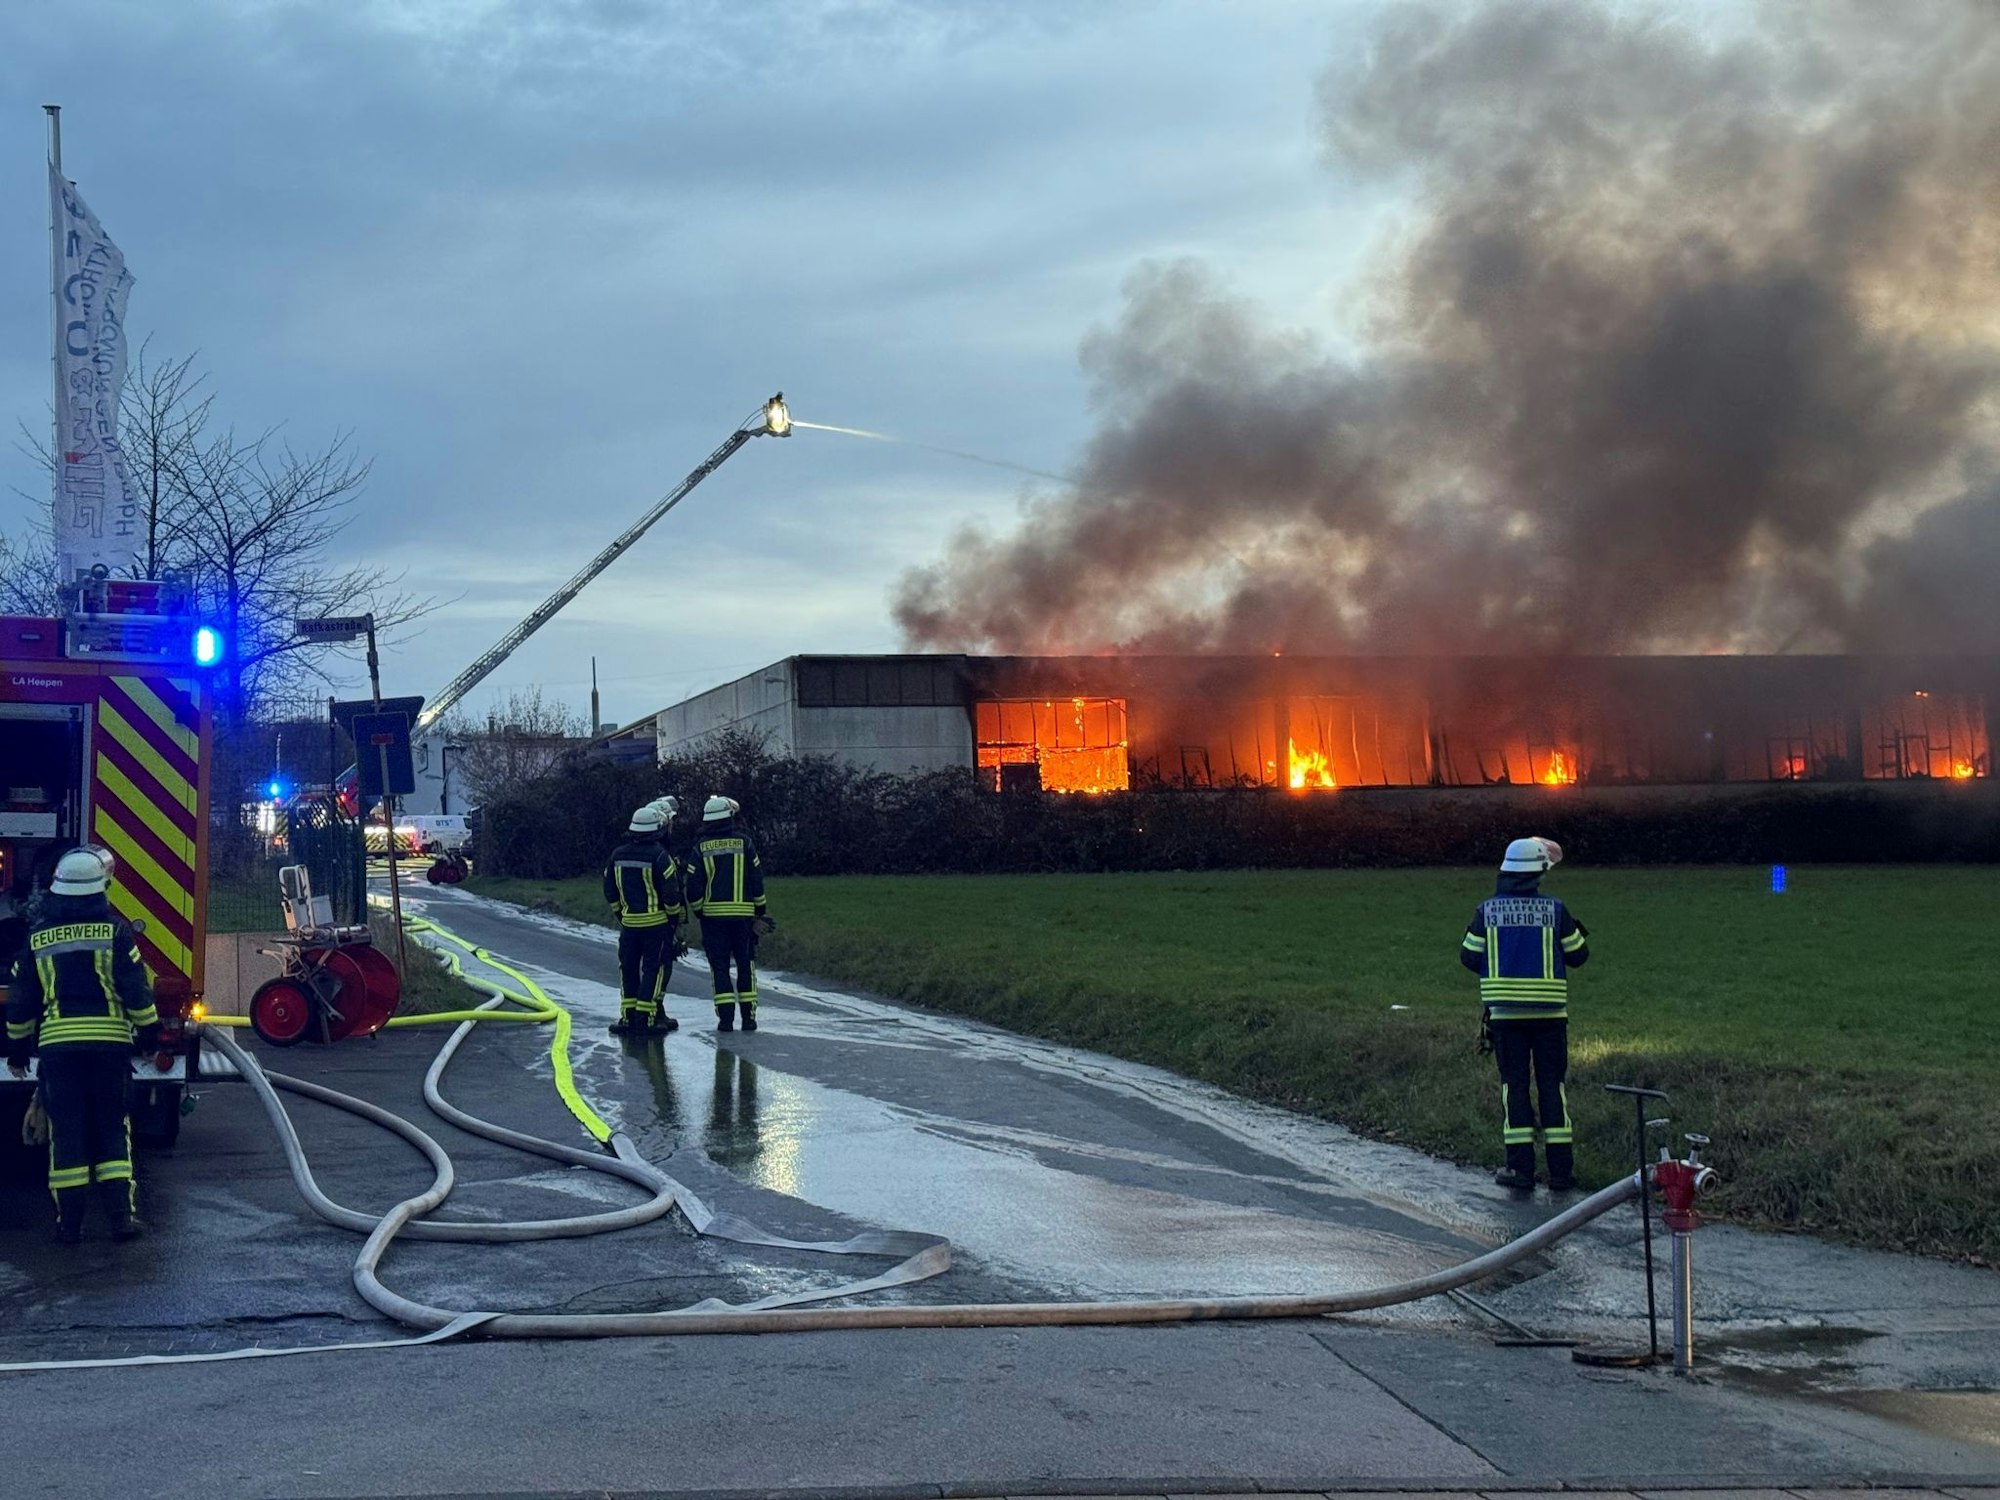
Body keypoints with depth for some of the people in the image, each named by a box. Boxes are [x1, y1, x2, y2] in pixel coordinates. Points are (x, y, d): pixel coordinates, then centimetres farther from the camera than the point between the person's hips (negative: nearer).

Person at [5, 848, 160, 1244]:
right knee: (113, 1129, 7)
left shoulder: (38, 936, 5)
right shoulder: (113, 930, -2)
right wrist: (149, 1033, 5)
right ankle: (122, 1214, 0)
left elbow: (21, 1001, 10)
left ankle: (69, 1221, 5)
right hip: (110, 1042, -1)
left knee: (66, 1133, 5)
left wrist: (17, 1049, 20)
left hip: (58, 1044, 1)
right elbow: (136, 990, -5)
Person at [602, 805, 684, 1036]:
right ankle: (645, 1019, -5)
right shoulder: (660, 855, -13)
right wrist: (675, 919, -1)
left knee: (628, 968, 14)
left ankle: (628, 1017, 15)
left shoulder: (618, 855, 5)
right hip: (657, 922, -5)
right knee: (655, 969, 0)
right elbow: (670, 891, -14)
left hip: (629, 922, 5)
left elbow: (610, 890, 11)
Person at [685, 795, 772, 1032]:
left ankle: (726, 1017, -3)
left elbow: (693, 885, -2)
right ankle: (748, 1017, 6)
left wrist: (698, 911, 13)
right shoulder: (744, 843, 0)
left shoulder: (701, 848, -1)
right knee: (745, 965, 9)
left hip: (713, 915, 0)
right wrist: (760, 911, 12)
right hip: (743, 913, 0)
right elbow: (757, 879, 2)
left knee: (720, 967, 4)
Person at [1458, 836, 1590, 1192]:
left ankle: (1520, 1167, 0)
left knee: (1514, 1085, 6)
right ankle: (1560, 1167, 6)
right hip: (1549, 1011, 0)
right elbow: (1578, 956, 4)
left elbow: (1469, 958, 3)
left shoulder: (1488, 910, -2)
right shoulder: (1554, 909, -4)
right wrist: (1578, 931, 25)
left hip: (1505, 1011, 0)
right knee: (1551, 1085, 7)